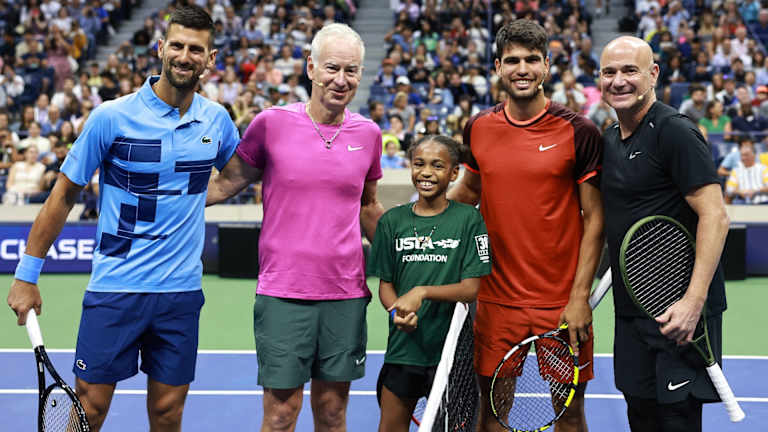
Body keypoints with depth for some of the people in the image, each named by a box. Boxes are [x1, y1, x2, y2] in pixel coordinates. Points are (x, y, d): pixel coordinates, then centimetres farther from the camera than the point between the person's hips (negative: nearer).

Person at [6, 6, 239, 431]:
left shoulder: (217, 120, 4)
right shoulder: (112, 117, -7)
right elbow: (64, 194, -2)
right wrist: (26, 275, -1)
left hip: (182, 289, 3)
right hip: (114, 288, -3)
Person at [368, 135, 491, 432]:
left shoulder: (468, 219, -5)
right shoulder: (392, 221, 5)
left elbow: (471, 288, -9)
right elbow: (385, 283, 8)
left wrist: (422, 292, -22)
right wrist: (398, 311, -13)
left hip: (449, 346, -2)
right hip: (403, 343, 3)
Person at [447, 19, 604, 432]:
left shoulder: (578, 132, -7)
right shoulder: (478, 128, 4)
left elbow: (594, 219, -5)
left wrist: (580, 297, -11)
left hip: (560, 304, -3)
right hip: (496, 300, 3)